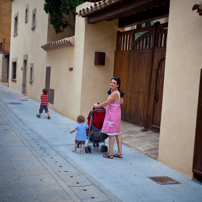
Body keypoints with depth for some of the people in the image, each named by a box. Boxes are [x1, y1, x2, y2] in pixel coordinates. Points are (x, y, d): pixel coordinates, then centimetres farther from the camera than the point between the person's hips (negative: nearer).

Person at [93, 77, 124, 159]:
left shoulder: (115, 93, -20)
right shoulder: (118, 92, 9)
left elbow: (106, 103, -16)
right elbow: (121, 101, 24)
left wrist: (97, 105, -3)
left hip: (113, 115, -10)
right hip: (116, 113, 10)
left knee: (111, 134, -2)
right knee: (117, 134, 13)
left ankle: (110, 154, 6)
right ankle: (119, 153, 19)